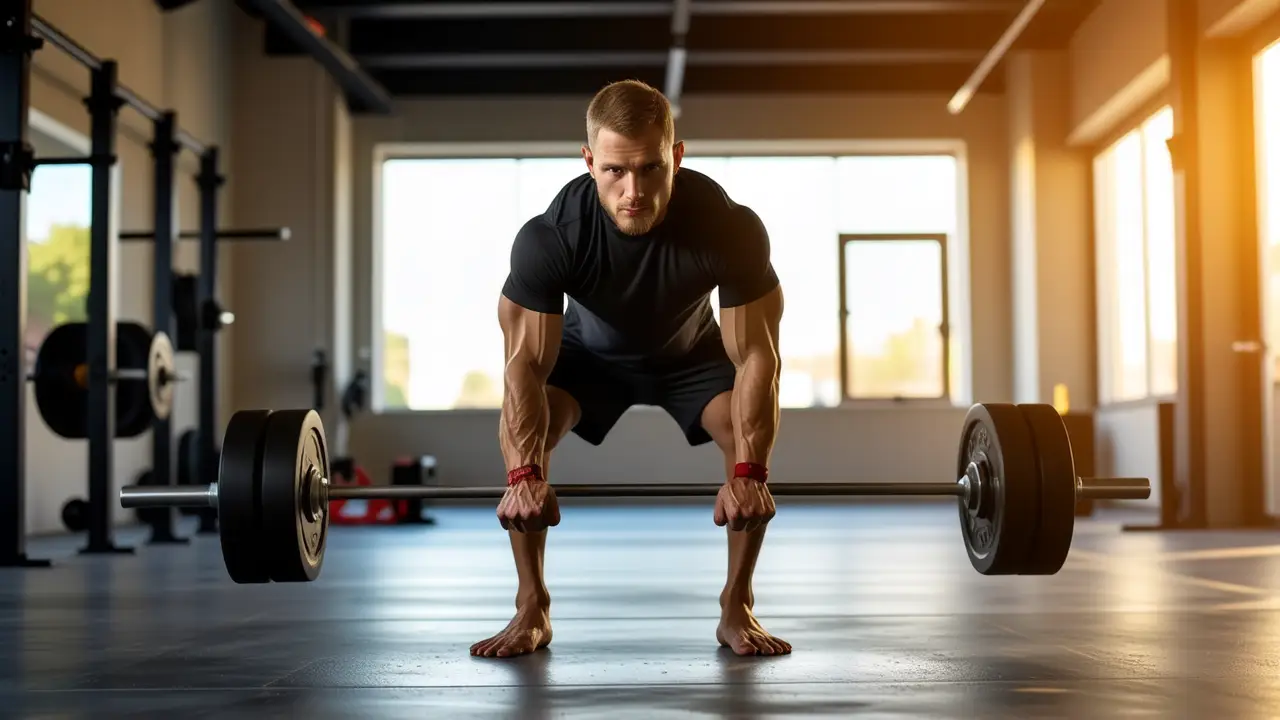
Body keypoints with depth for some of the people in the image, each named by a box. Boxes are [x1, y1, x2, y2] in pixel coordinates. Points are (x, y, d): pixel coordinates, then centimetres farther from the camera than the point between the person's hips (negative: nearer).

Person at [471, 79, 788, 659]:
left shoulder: (730, 227, -37)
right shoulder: (548, 237, -37)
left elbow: (756, 354, -30)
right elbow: (527, 362, -32)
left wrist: (747, 471, -41)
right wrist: (525, 474, -45)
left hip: (693, 351, 0)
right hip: (591, 351, 0)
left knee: (755, 443, -24)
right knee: (517, 432, -25)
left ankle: (736, 609, -5)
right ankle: (532, 611, -10)